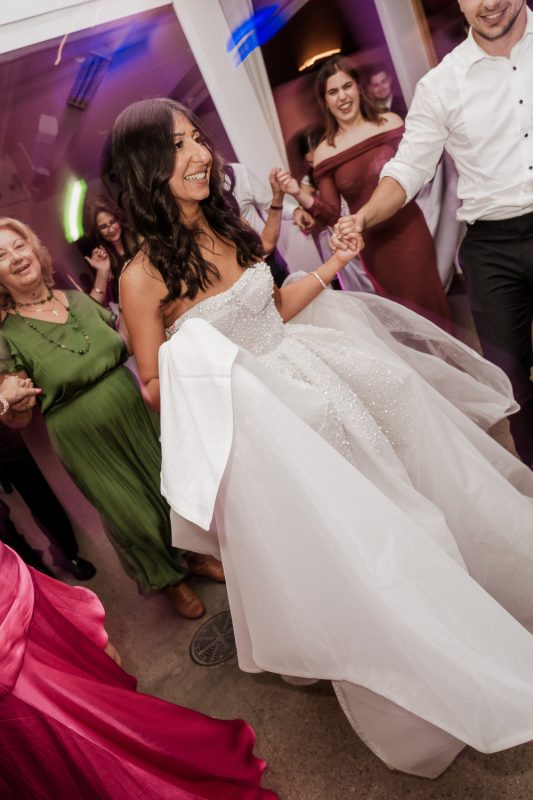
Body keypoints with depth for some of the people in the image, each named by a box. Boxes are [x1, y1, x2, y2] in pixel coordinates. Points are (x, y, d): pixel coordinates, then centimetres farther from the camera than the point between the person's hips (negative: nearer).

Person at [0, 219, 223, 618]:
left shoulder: (79, 299, -1)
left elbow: (129, 342, 11)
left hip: (137, 416, 4)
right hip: (86, 444, -3)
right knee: (132, 513, 11)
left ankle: (192, 554, 46)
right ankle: (169, 579, 40)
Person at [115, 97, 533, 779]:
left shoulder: (225, 226, 3)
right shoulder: (143, 277, -14)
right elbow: (153, 389, -7)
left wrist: (331, 266, 9)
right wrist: (187, 373, -28)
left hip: (315, 379, 7)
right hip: (257, 426, -6)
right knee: (345, 553, -5)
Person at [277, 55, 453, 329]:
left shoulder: (391, 123, 0)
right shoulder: (324, 153, -2)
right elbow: (333, 215, -1)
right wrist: (300, 196, -15)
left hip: (411, 233, 0)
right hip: (374, 246, 0)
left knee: (430, 302, 8)